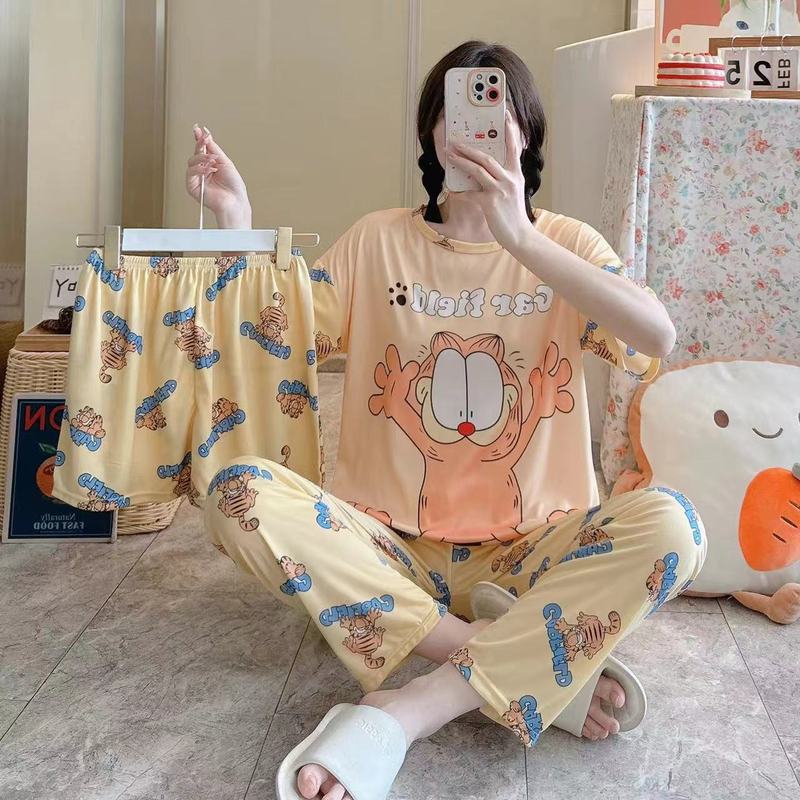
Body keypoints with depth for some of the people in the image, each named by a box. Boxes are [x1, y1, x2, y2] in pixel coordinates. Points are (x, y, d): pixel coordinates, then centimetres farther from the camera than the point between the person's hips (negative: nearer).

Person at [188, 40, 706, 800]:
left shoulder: (565, 241, 4)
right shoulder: (379, 240, 8)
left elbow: (657, 338, -16)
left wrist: (517, 235, -26)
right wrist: (236, 223, -11)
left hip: (527, 549, -1)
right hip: (390, 545, 1)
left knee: (667, 524, -29)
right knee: (241, 493, -26)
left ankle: (408, 712, -29)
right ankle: (541, 676, -25)